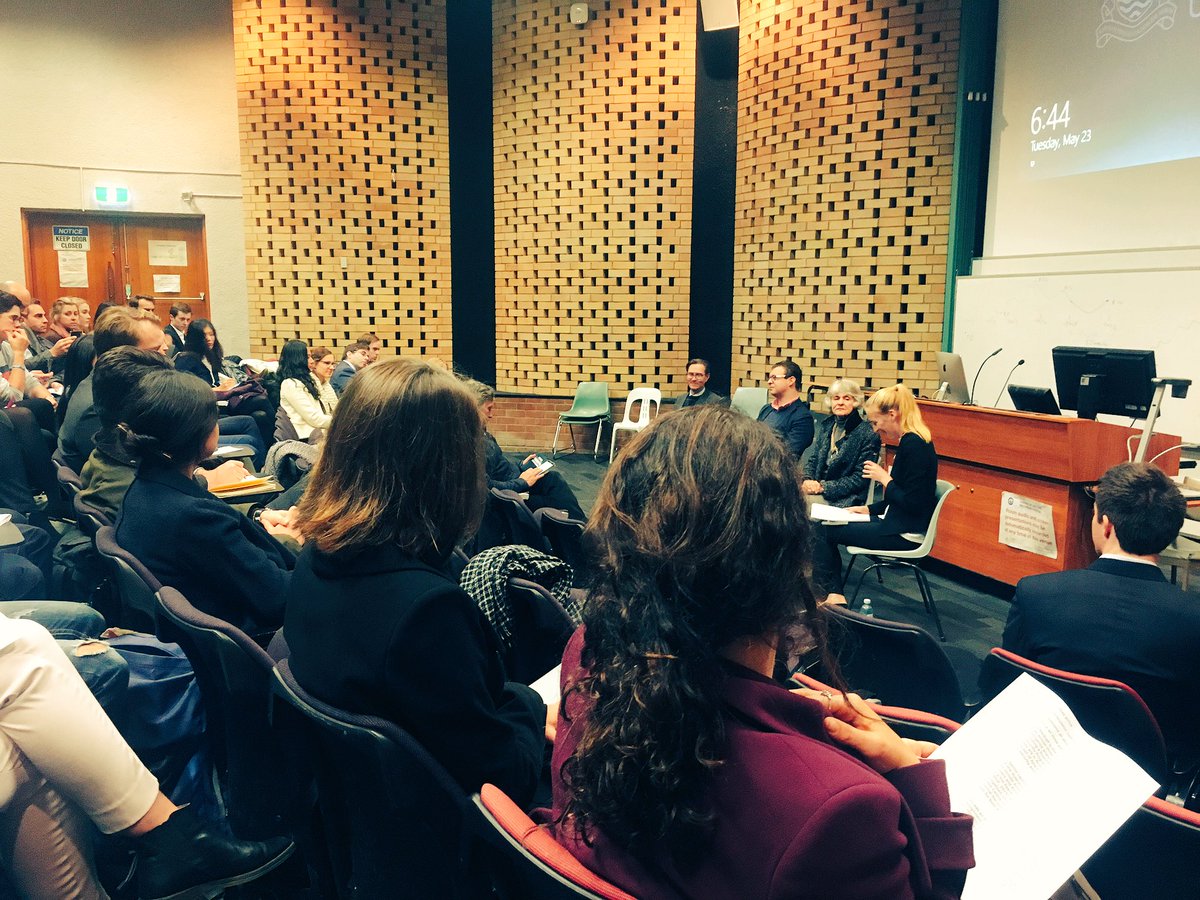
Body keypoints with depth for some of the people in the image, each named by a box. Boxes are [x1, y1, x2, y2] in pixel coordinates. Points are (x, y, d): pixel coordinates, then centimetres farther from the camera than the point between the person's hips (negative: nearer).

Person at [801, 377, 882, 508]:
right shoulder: (827, 425, 13)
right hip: (817, 487, 6)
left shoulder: (868, 435, -6)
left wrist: (824, 487, -15)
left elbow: (860, 479, -9)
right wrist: (807, 481, -6)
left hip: (844, 499, -5)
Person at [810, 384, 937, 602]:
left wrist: (884, 479, -14)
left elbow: (912, 504, -24)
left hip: (905, 535, -10)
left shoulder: (913, 445, -20)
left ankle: (832, 594, 8)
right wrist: (867, 509, 12)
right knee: (823, 527, 10)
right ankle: (833, 595, 8)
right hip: (898, 523, 10)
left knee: (822, 531, -6)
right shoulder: (909, 441, 11)